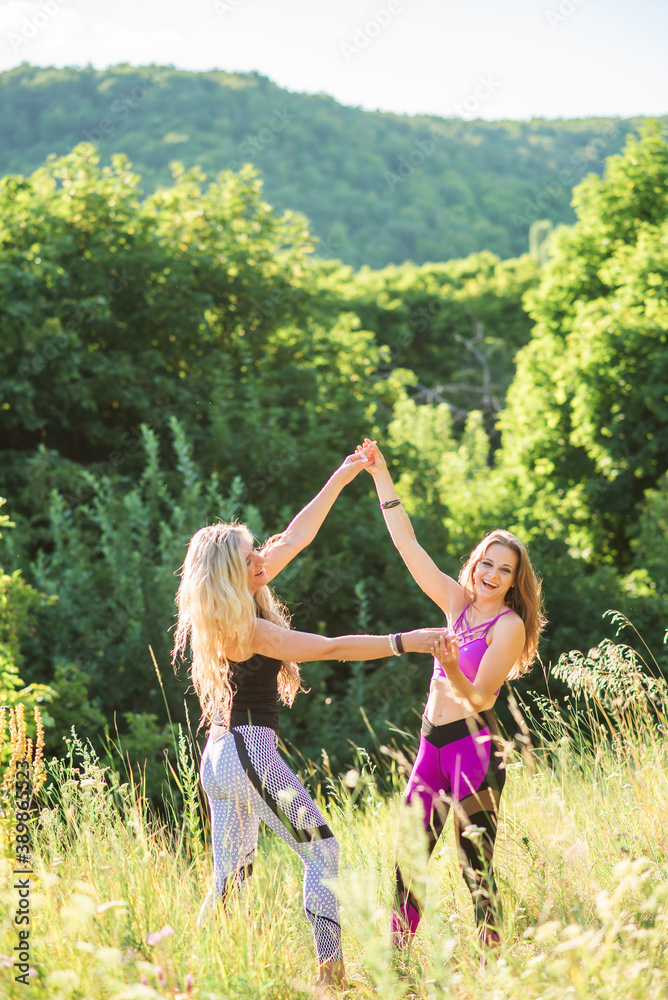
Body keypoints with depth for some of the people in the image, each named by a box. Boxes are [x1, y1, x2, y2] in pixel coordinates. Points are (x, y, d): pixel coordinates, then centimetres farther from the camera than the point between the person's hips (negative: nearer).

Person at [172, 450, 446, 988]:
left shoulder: (235, 610, 9)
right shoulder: (246, 628, -16)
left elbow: (296, 537, 13)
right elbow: (330, 648, -20)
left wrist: (341, 478, 15)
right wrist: (403, 642, -21)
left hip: (219, 757, 9)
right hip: (251, 751, -9)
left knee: (231, 873, 13)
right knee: (323, 850, -4)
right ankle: (331, 972, -7)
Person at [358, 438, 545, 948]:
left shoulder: (510, 625, -6)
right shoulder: (458, 600, 11)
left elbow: (480, 698, -11)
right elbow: (407, 543, 13)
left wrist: (452, 672, -31)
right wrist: (381, 475, 11)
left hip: (474, 745, -6)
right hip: (433, 744, 6)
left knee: (476, 865, -8)